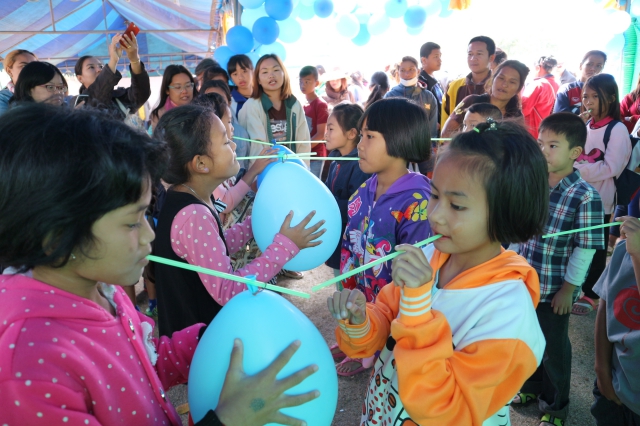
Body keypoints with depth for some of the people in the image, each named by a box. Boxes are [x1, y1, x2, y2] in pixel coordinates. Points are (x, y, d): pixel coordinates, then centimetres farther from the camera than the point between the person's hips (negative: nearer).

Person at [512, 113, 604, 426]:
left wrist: (568, 288, -12)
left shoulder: (585, 196, -18)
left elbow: (585, 249, -14)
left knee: (553, 348, 14)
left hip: (554, 289, -4)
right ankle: (531, 386, 48)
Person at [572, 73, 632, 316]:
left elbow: (611, 168, -17)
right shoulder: (584, 125, 7)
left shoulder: (617, 130, -11)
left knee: (595, 249, 6)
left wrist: (578, 170, -21)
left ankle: (591, 295, 20)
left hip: (599, 200, -5)